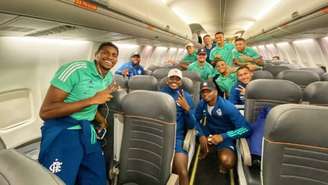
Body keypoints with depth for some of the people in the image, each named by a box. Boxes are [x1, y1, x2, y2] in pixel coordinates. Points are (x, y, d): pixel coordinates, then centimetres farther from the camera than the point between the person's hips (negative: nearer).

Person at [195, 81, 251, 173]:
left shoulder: (227, 106, -25)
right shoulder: (202, 104, -12)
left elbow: (246, 129, -28)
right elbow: (195, 120, -3)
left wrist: (223, 136, -34)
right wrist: (201, 135, -20)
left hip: (225, 137, -6)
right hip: (209, 132, 6)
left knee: (227, 161, -32)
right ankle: (204, 150, 11)